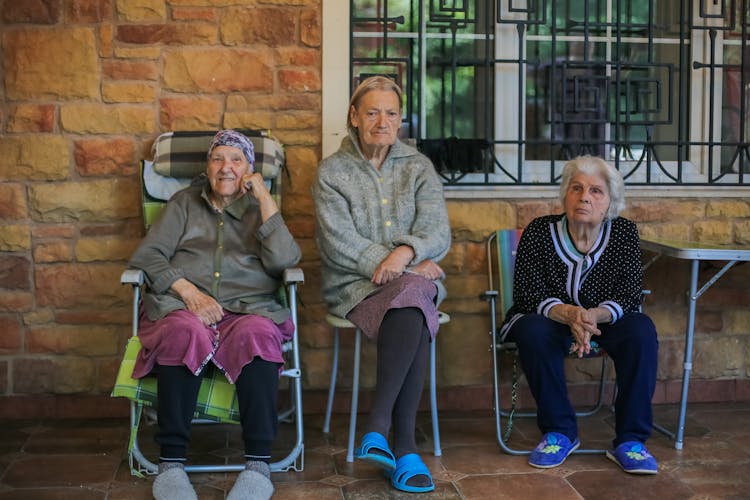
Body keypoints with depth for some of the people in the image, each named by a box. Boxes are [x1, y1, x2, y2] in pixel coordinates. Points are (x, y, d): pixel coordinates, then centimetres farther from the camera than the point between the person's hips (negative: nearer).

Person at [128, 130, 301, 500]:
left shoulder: (261, 209, 21)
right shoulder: (185, 203, 22)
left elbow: (283, 260, 0)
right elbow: (146, 255, 7)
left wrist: (264, 197, 2)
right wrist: (190, 292, -10)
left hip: (248, 309, 0)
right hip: (181, 305, 0)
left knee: (255, 334, -36)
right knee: (185, 332, -36)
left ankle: (258, 464, -34)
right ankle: (171, 462, -32)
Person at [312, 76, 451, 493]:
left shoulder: (419, 167, 11)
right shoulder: (332, 172, 4)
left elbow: (438, 232, -2)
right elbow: (340, 243, -8)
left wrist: (405, 253, -24)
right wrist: (409, 267, -15)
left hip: (415, 280, 2)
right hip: (356, 286, -2)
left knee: (411, 297, -35)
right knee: (414, 317, -33)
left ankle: (380, 424, -29)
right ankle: (404, 443, -27)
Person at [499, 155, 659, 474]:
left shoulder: (624, 233, -7)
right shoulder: (539, 231, -11)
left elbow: (628, 296, -14)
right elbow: (527, 293, -17)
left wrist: (593, 316, -36)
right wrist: (569, 314, -37)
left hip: (605, 321, 2)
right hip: (548, 319, -1)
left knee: (641, 330, -28)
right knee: (533, 332, -34)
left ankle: (630, 441, -20)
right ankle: (560, 432, -17)